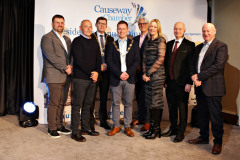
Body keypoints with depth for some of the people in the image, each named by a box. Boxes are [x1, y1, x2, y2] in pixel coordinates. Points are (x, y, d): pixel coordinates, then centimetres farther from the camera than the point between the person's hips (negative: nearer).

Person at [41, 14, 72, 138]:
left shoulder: (67, 39, 20)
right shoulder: (47, 38, -4)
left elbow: (70, 55, 20)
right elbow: (51, 56, -15)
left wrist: (70, 66, -1)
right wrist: (65, 68, -15)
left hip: (66, 76, 7)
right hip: (54, 76, -7)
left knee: (61, 103, 11)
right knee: (54, 103, -3)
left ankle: (59, 125, 21)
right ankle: (52, 128, 8)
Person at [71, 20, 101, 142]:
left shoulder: (94, 42, 18)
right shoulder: (77, 41, -3)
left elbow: (98, 59, 16)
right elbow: (79, 60, -13)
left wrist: (97, 72, -2)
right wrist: (91, 73, -12)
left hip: (92, 78, 7)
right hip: (80, 78, -6)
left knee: (88, 104, 11)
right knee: (77, 104, -3)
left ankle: (85, 128, 21)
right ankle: (75, 132, 3)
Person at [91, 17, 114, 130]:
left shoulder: (110, 39, 14)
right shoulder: (90, 38, 2)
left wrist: (106, 65, -4)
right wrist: (98, 66, -10)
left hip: (106, 71, 4)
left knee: (104, 97, 10)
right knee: (92, 97, -1)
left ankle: (103, 121, 20)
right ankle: (91, 121, 9)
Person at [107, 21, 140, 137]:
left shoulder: (133, 44, 9)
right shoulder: (112, 45, 9)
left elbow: (137, 61, 1)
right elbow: (109, 62, 0)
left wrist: (128, 73, -12)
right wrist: (119, 74, -12)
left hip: (129, 79, 0)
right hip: (115, 79, 0)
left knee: (128, 103, 5)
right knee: (115, 103, 5)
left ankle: (127, 127, 15)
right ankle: (116, 126, 16)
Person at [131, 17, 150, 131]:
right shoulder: (135, 39, 17)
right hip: (138, 71, 6)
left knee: (146, 95, -5)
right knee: (138, 96, 12)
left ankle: (148, 121, 5)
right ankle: (140, 118, 24)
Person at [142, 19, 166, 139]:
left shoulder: (161, 41, -4)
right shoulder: (148, 42, 17)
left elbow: (160, 59, -12)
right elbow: (144, 59, 15)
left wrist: (148, 73, -11)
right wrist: (144, 73, 1)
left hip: (157, 74, -7)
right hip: (148, 75, 7)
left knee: (156, 101, -3)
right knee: (149, 102, 8)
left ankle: (156, 129, 7)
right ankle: (152, 128, 18)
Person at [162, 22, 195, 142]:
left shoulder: (190, 45, -4)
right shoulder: (169, 44, 13)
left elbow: (191, 65, -9)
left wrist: (189, 83, -14)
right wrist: (165, 79, 11)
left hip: (182, 83, -5)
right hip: (170, 82, 6)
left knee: (182, 108, 5)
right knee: (171, 107, 15)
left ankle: (181, 133, 17)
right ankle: (173, 129, 30)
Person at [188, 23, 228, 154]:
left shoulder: (221, 46, -5)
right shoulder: (198, 47, 18)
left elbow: (219, 65, -16)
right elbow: (193, 64, 16)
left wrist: (200, 76, -17)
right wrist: (194, 76, -5)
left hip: (213, 87, -7)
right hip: (200, 86, 7)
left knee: (215, 115, 0)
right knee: (202, 114, 14)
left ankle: (218, 142, 15)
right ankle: (204, 137, 29)